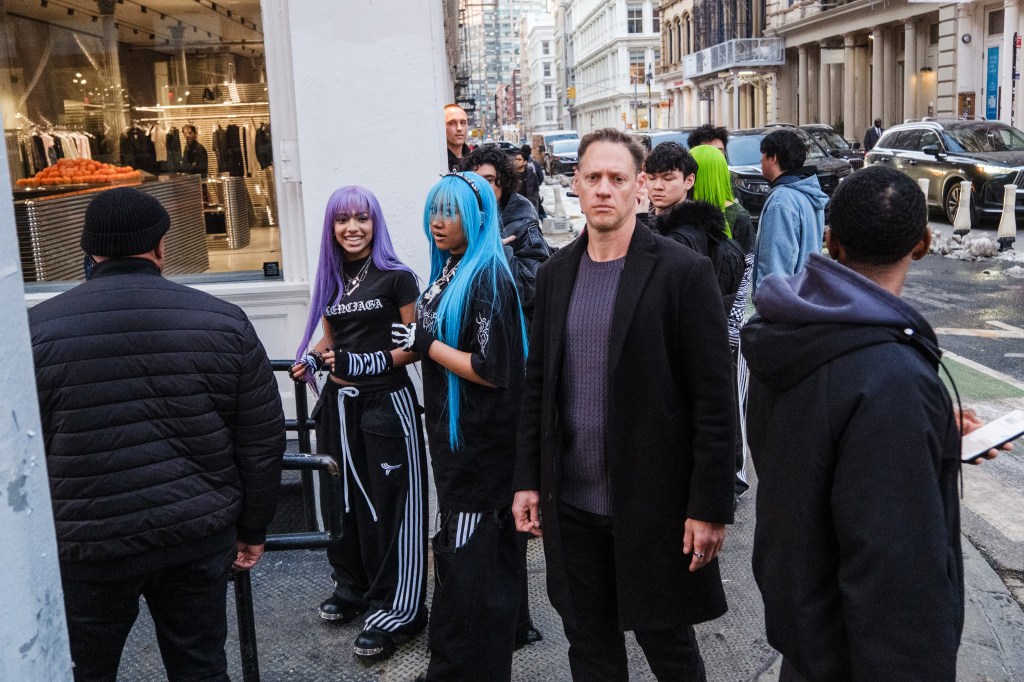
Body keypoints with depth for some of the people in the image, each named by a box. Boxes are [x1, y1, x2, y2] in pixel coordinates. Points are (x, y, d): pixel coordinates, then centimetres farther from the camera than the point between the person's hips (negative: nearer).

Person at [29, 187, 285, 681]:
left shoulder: (37, 329, -6)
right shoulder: (224, 322, -2)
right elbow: (263, 441, 1)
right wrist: (252, 530, 12)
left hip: (91, 547, -1)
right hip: (202, 535, 2)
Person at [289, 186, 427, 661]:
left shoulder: (396, 277, -7)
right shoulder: (330, 280, 9)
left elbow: (414, 346, -8)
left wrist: (364, 363, -18)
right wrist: (311, 360, 0)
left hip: (387, 402, -6)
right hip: (340, 403, 6)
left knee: (391, 504, -1)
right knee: (347, 498, 13)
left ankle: (397, 609, 8)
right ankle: (354, 587, 31)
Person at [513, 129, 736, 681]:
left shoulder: (684, 272, -10)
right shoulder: (555, 273, 6)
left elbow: (714, 401, -11)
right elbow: (537, 384, 11)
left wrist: (710, 507, -13)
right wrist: (527, 480, 8)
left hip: (655, 501, -4)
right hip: (570, 501, 5)